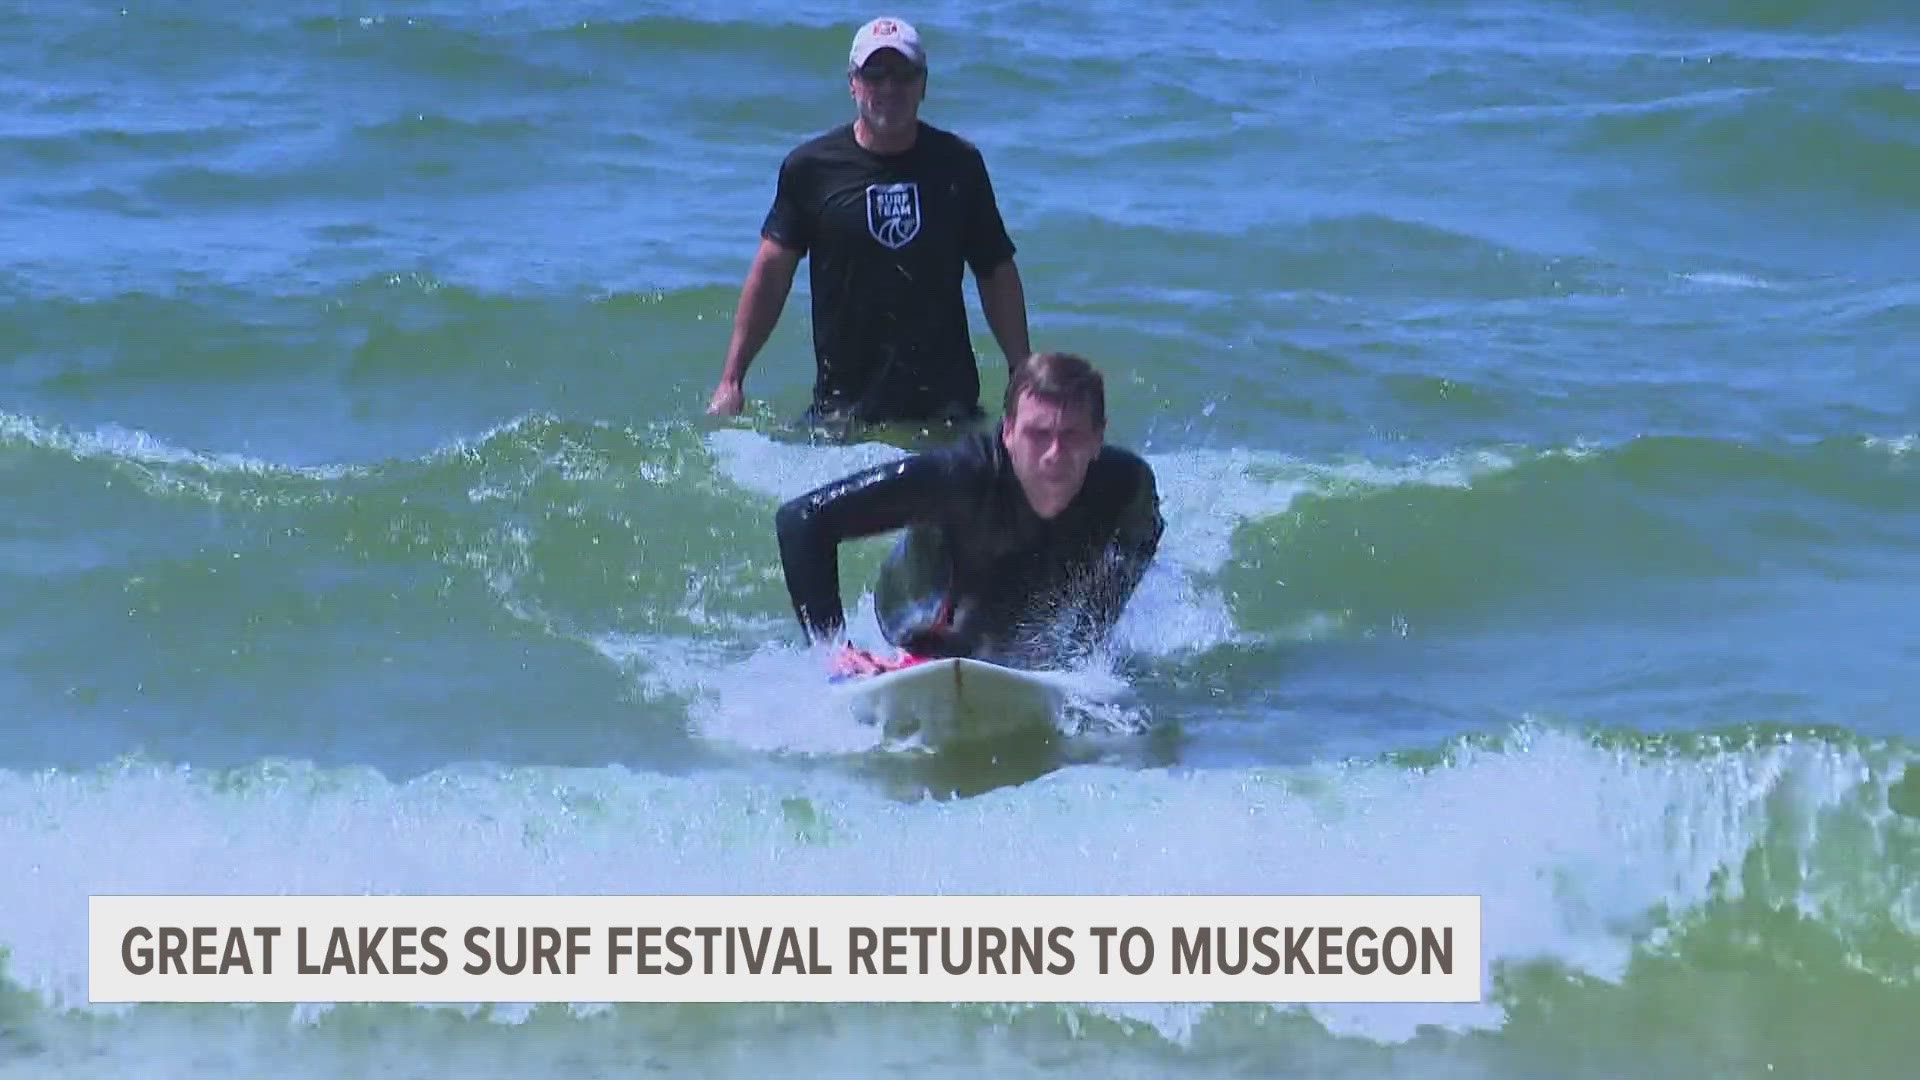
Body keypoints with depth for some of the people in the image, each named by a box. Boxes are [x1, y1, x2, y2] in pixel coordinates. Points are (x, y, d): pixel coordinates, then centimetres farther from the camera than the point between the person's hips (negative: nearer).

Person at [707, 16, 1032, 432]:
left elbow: (997, 274, 9)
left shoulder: (959, 163, 4)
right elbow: (771, 272, 2)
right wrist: (731, 380, -3)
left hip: (946, 400, 1)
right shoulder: (810, 166, 0)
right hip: (844, 404, -1)